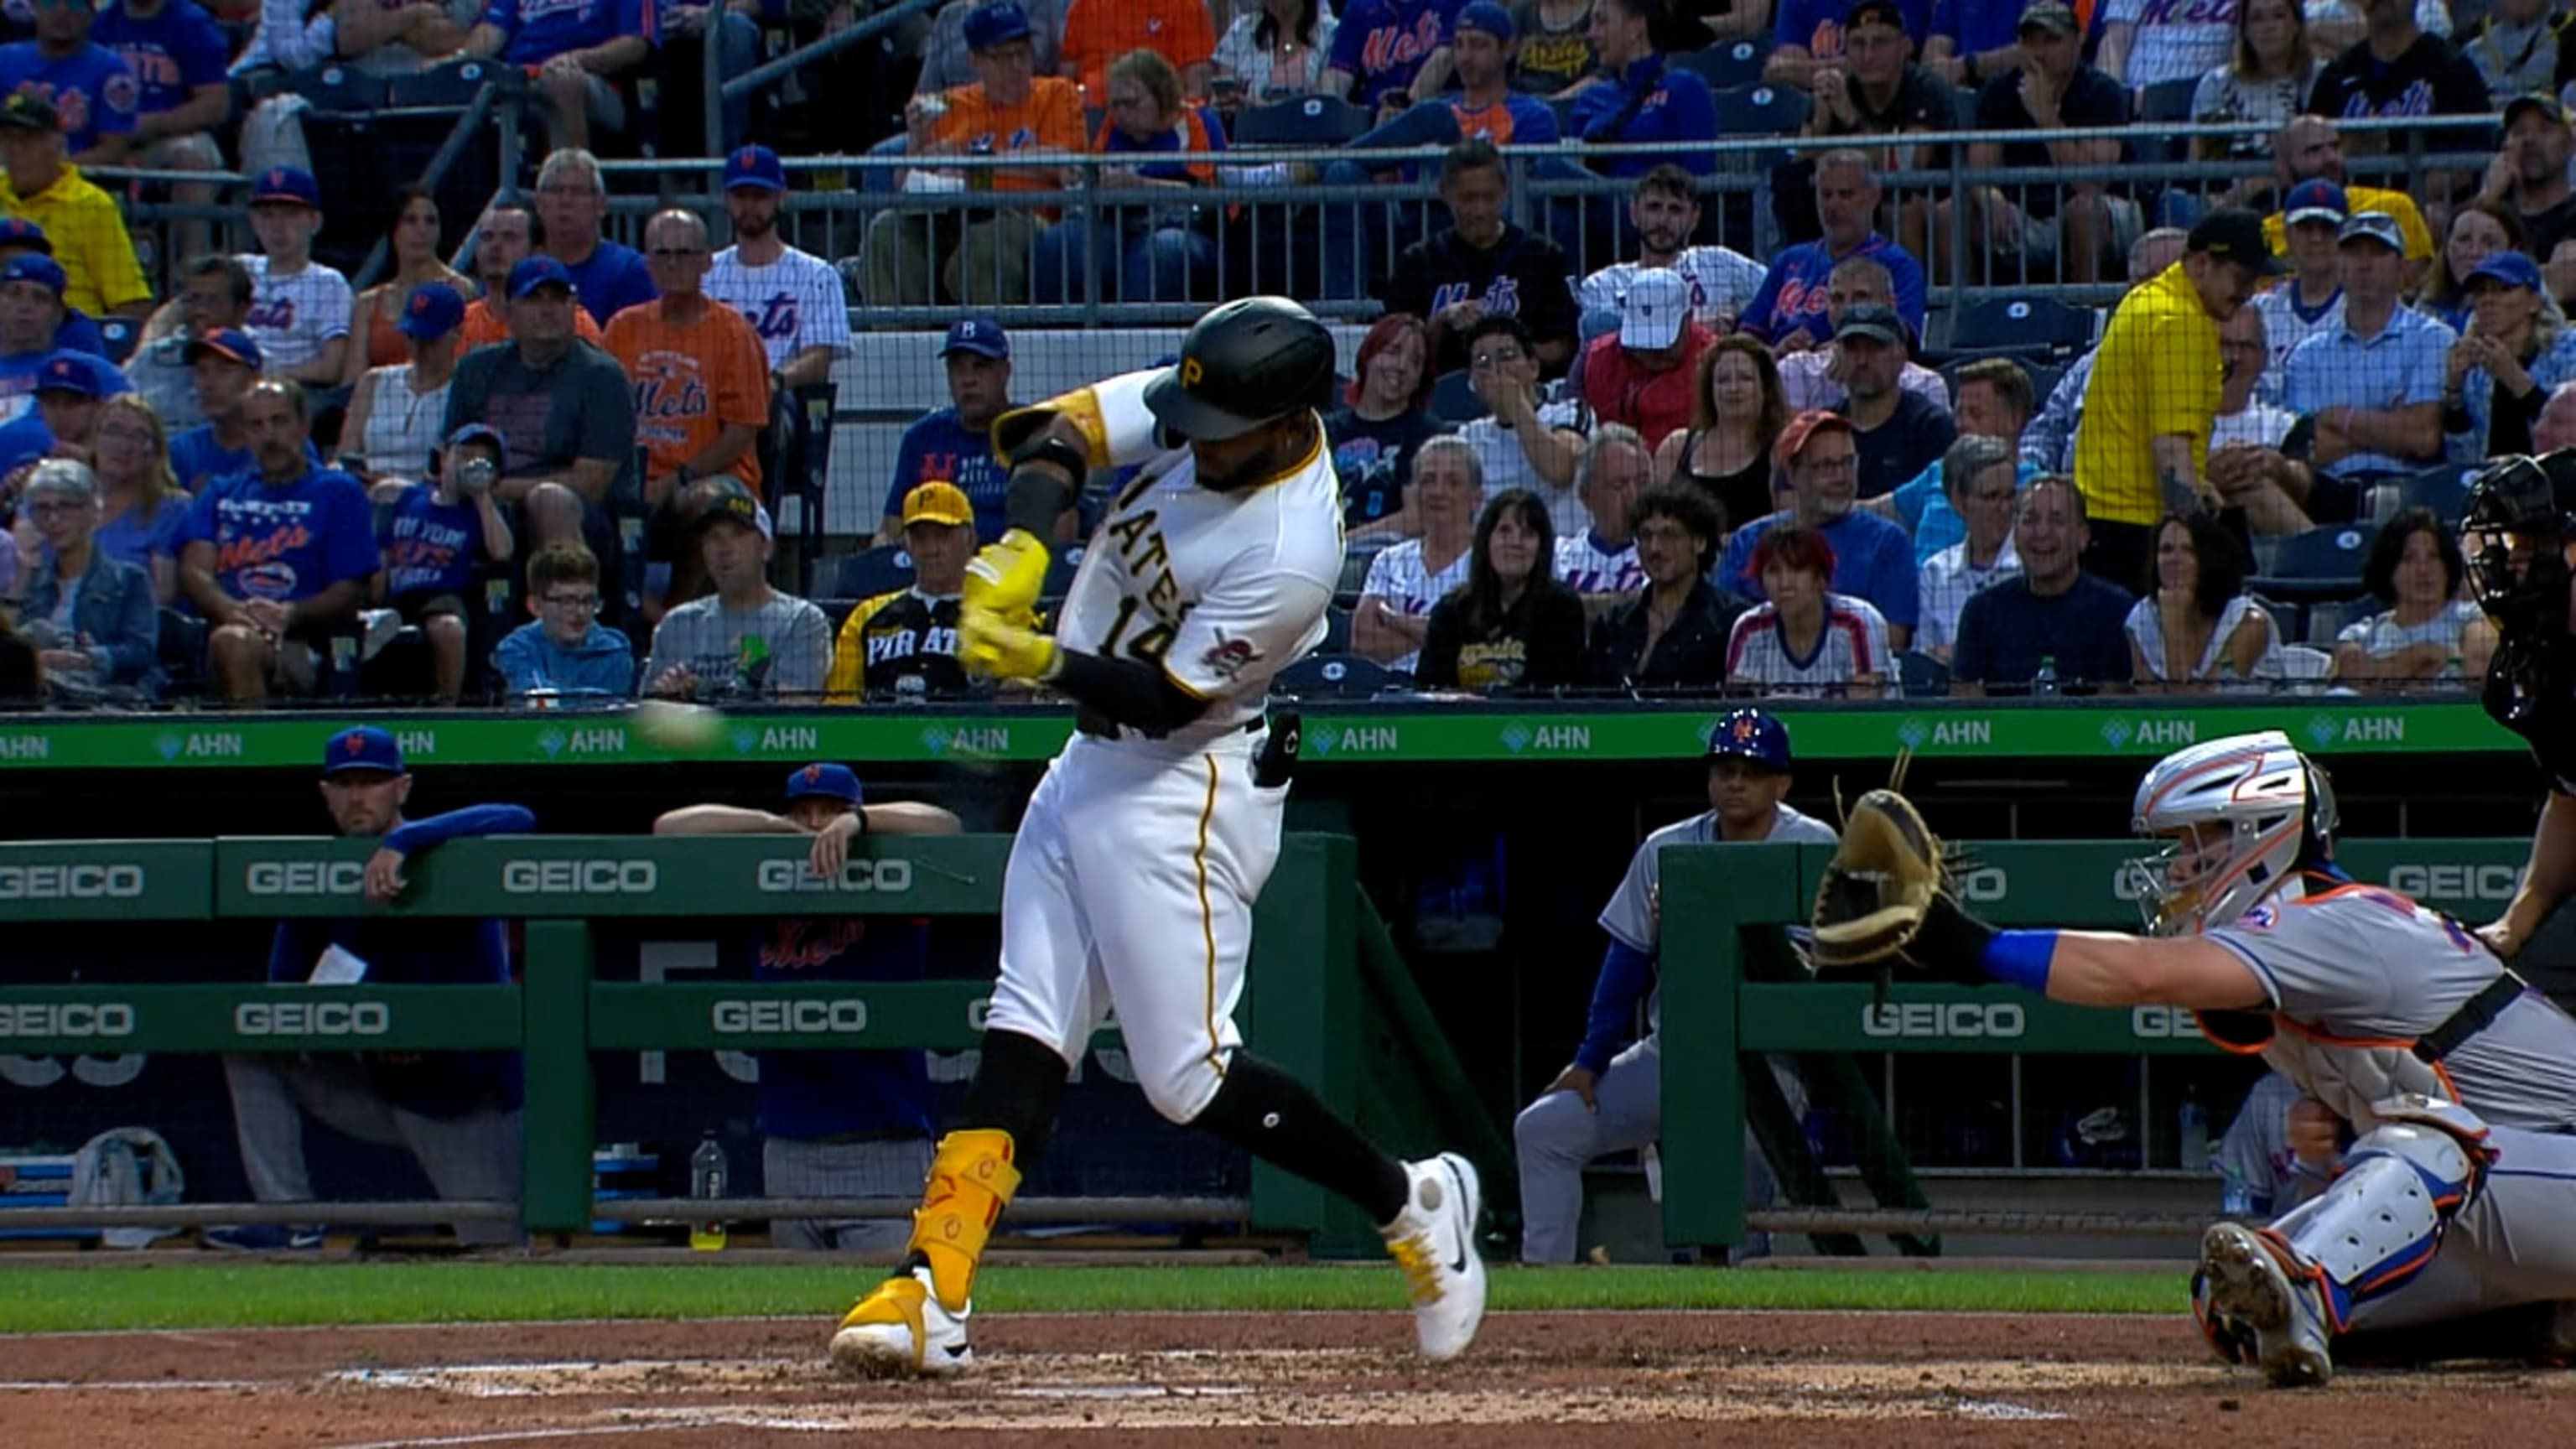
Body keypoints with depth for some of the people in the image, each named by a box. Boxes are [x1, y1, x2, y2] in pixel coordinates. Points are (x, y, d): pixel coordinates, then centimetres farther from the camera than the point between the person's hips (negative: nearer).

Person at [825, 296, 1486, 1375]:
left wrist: (1041, 661, -33)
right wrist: (1022, 543, -15)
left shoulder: (1290, 556, -27)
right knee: (1023, 1038, 3)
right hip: (1090, 763, 9)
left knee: (1189, 1076, -7)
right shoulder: (1209, 409, -5)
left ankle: (1414, 1206, 11)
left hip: (1182, 790, -9)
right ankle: (931, 1297, -1)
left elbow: (1163, 695, -23)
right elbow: (1060, 432, 1)